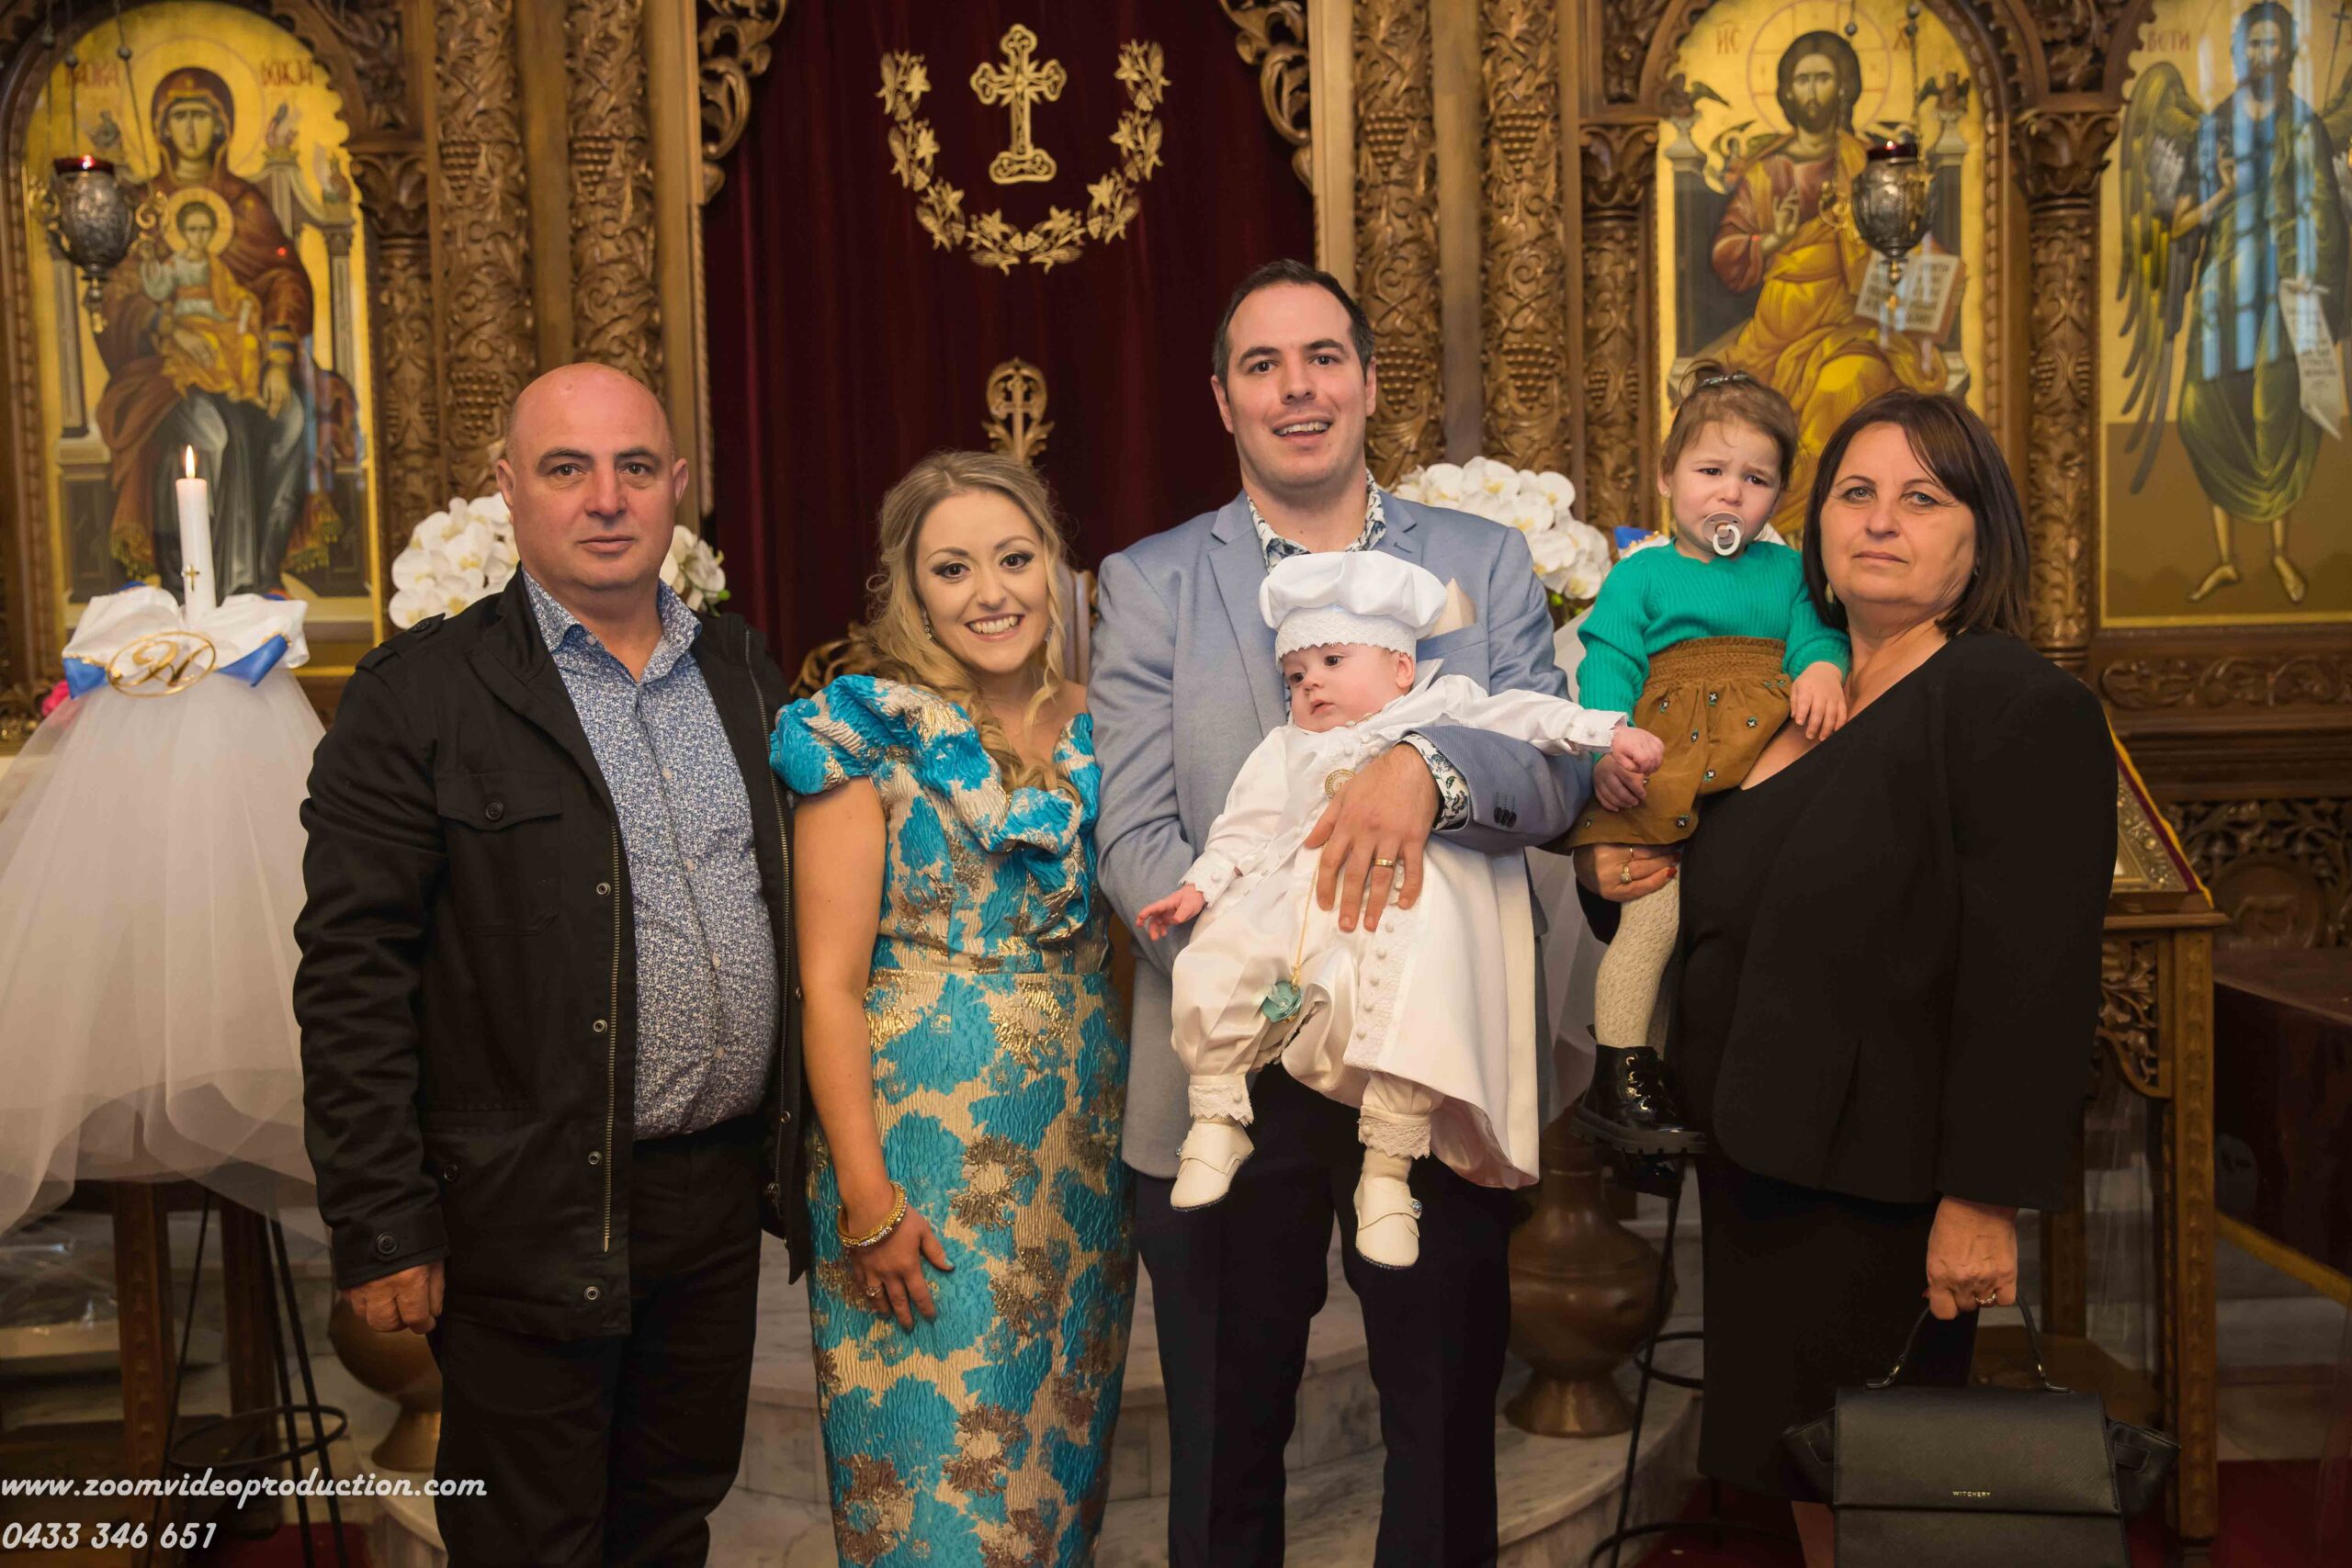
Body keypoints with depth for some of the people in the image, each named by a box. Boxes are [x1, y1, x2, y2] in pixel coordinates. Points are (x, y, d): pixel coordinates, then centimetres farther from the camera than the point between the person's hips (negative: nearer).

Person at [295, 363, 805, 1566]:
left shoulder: (745, 672, 8)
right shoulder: (420, 694, -9)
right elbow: (352, 978, -11)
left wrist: (795, 1151, 11)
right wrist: (382, 1229, -13)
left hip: (722, 1194, 5)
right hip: (535, 1226, -5)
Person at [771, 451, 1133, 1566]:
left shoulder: (1102, 731, 5)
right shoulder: (873, 733, -8)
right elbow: (830, 982, -11)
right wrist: (865, 1197, -15)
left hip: (1089, 1137, 5)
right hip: (924, 1140, -4)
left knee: (1061, 1441, 18)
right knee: (932, 1472, 5)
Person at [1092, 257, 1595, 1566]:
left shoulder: (1488, 563, 5)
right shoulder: (1149, 584, 2)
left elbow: (1561, 773, -7)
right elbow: (1136, 833, -7)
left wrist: (1427, 767, -28)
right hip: (1228, 1088, 0)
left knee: (1447, 1430, 17)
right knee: (1227, 1443, 16)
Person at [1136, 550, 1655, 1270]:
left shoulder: (1445, 709, 23)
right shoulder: (1286, 751, 31)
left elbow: (1525, 719, 14)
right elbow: (1245, 829, 22)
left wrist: (1610, 730, 2)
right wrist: (1200, 887, 8)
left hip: (1402, 905, -3)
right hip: (1291, 901, 3)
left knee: (1413, 1012, -28)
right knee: (1212, 968, -19)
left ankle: (1387, 1170, -14)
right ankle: (1217, 1118, -2)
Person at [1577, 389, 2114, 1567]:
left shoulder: (2024, 708, -13)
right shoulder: (1791, 700, 11)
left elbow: (2030, 978, -20)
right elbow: (1721, 912, 25)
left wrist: (1986, 1199, -23)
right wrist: (1604, 863, 3)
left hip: (1876, 1183, -7)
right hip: (1754, 1158, 8)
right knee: (1795, 1468, 19)